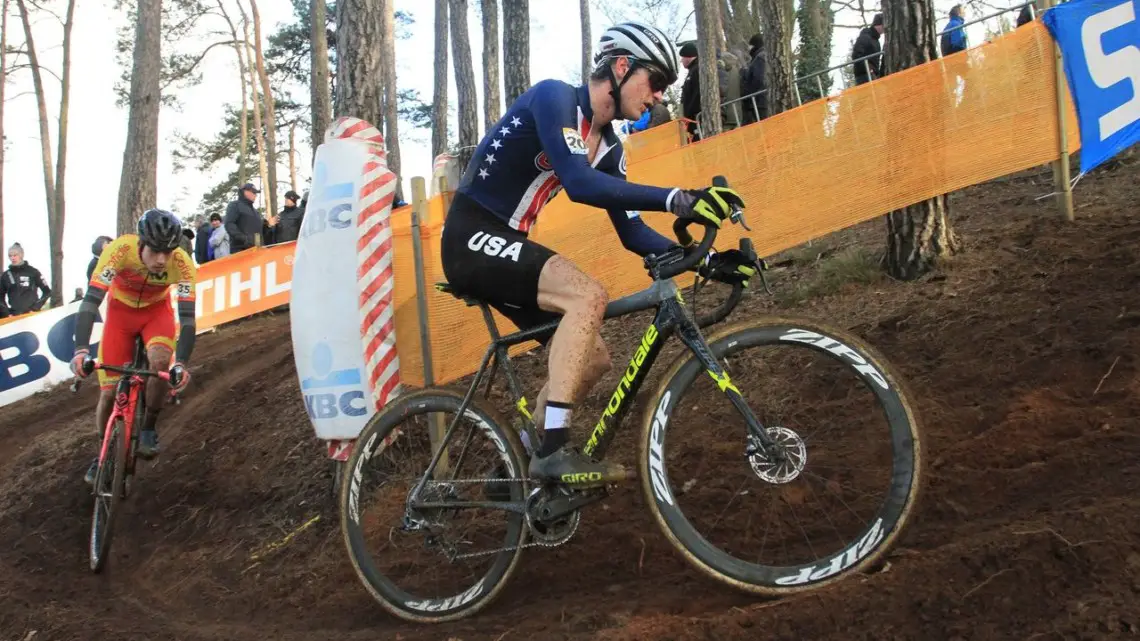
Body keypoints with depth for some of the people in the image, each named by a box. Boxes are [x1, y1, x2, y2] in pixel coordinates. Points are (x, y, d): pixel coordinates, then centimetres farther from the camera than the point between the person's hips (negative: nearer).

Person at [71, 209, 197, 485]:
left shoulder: (182, 264, -32)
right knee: (109, 392, -4)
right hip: (121, 310, 0)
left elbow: (187, 318, -32)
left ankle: (148, 429, -6)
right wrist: (81, 350, -49)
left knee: (161, 361, -31)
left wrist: (181, 364, -44)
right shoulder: (119, 250, -34)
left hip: (157, 310, 0)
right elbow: (90, 302, -37)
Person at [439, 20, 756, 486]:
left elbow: (632, 233, 8)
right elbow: (579, 183, -31)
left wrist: (706, 260, -3)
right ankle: (553, 451, -28)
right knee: (588, 295, -29)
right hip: (473, 238, -9)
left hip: (505, 244, 9)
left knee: (594, 360, 5)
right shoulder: (554, 97, -15)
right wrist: (676, 199, -37)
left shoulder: (608, 147, 10)